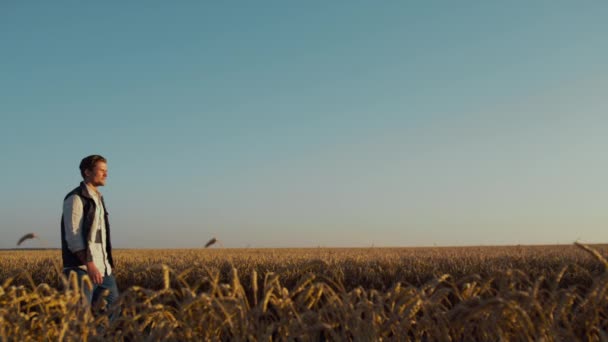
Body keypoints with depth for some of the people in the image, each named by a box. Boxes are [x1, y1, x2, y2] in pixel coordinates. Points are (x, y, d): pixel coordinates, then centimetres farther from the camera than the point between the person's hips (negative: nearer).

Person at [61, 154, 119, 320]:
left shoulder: (98, 198, 18)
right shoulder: (76, 198, -8)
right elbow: (73, 236, -16)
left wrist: (108, 263, 16)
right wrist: (89, 264, -23)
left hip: (102, 266, 8)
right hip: (82, 266, -8)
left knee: (113, 309, 6)